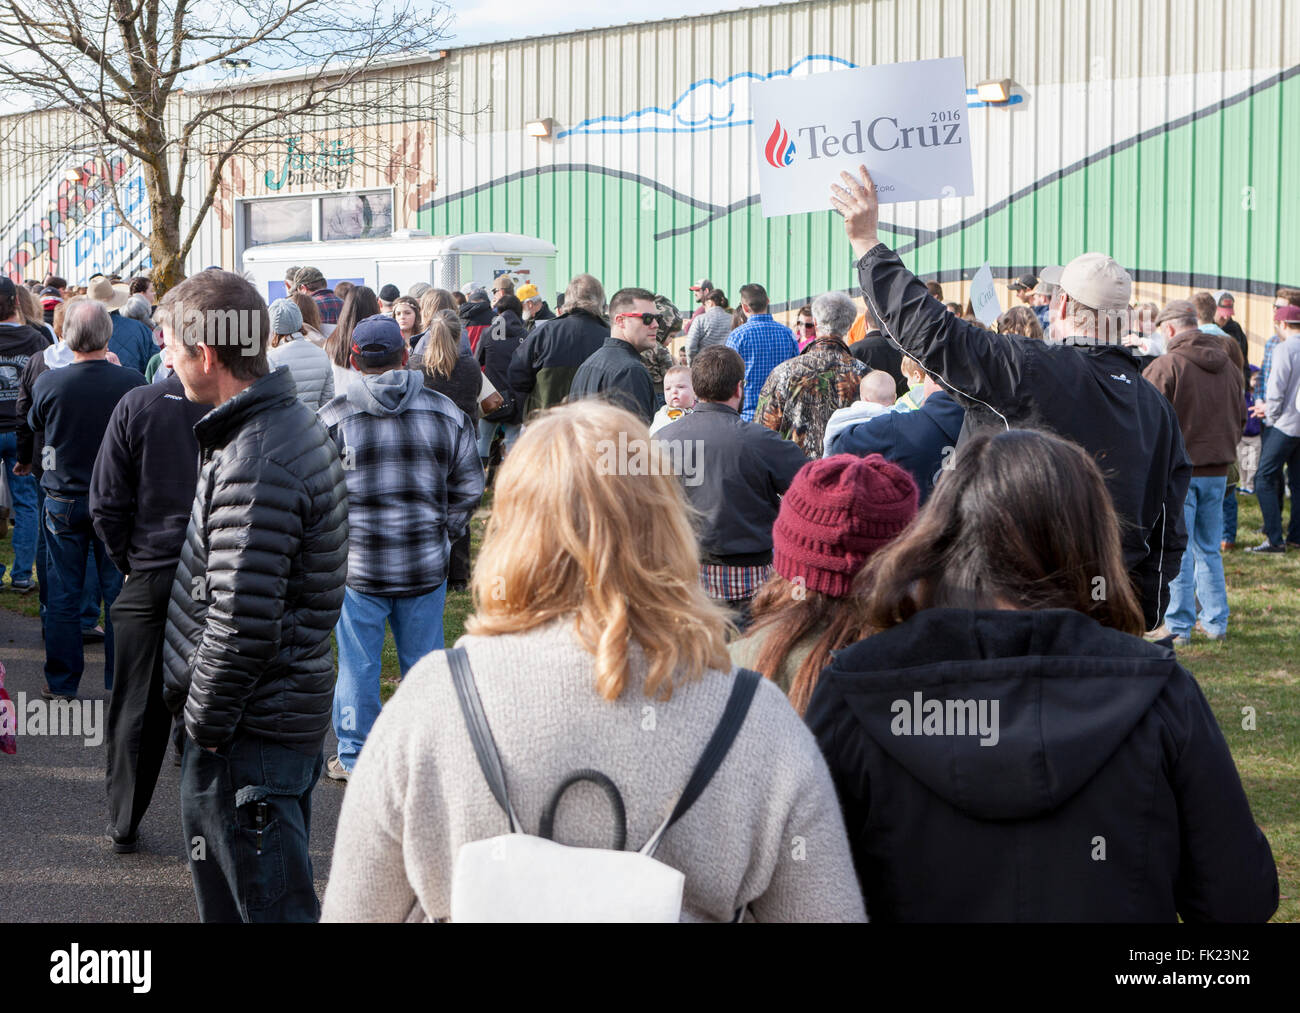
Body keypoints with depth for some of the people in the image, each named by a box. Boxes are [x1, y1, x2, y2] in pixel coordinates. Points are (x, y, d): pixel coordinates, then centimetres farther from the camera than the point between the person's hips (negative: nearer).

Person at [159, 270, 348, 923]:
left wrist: (206, 721, -13)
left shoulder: (253, 466, -23)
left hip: (250, 736, -10)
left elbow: (240, 622, -26)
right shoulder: (293, 424, 10)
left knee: (269, 905, -1)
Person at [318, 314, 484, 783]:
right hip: (426, 565, 2)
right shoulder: (447, 413, 0)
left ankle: (354, 758, 18)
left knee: (358, 665, 9)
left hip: (356, 566, -2)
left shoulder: (334, 417, -8)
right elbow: (469, 489, 6)